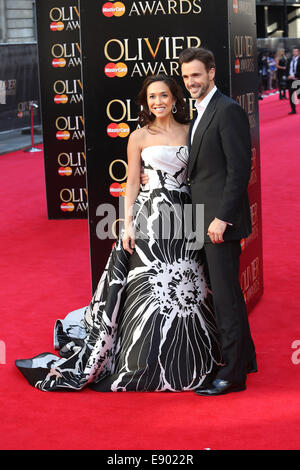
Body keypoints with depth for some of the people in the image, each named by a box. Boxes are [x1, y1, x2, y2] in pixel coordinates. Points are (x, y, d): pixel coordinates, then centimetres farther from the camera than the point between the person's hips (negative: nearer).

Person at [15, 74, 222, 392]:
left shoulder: (189, 131, 9)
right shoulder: (139, 137, 3)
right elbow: (132, 183, 2)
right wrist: (128, 224, -6)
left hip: (185, 220, 3)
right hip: (151, 218, -2)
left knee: (186, 287, 5)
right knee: (149, 287, -2)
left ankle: (184, 362, 19)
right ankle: (148, 365, 10)